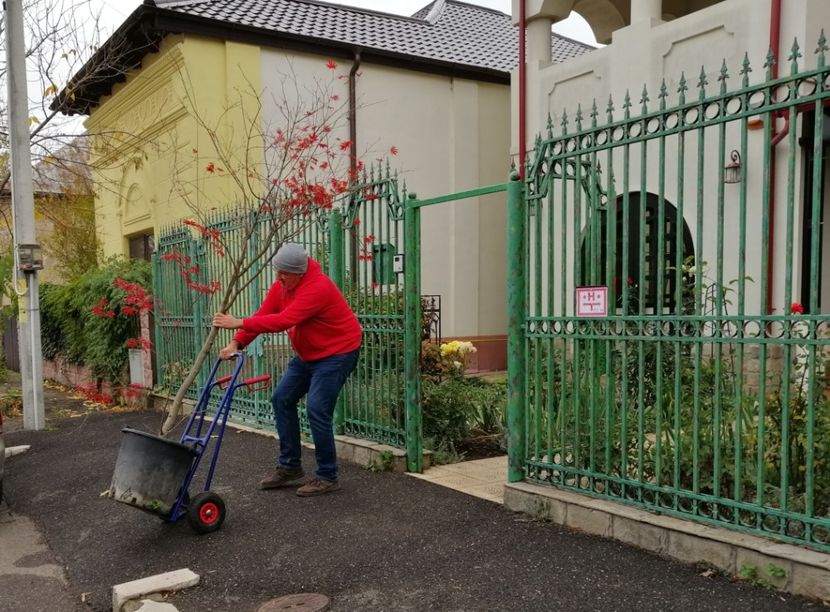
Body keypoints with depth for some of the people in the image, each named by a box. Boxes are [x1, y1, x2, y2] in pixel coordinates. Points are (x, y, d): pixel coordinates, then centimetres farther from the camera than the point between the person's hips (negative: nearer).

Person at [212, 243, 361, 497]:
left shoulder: (318, 288, -29)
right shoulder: (281, 285, -2)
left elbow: (283, 321, -37)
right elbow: (262, 315, -7)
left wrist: (239, 323, -39)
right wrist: (236, 343, -20)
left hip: (338, 353, -9)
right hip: (307, 354, 9)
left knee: (317, 409, -16)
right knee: (282, 399, 6)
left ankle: (327, 477, -1)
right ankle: (290, 467, 16)